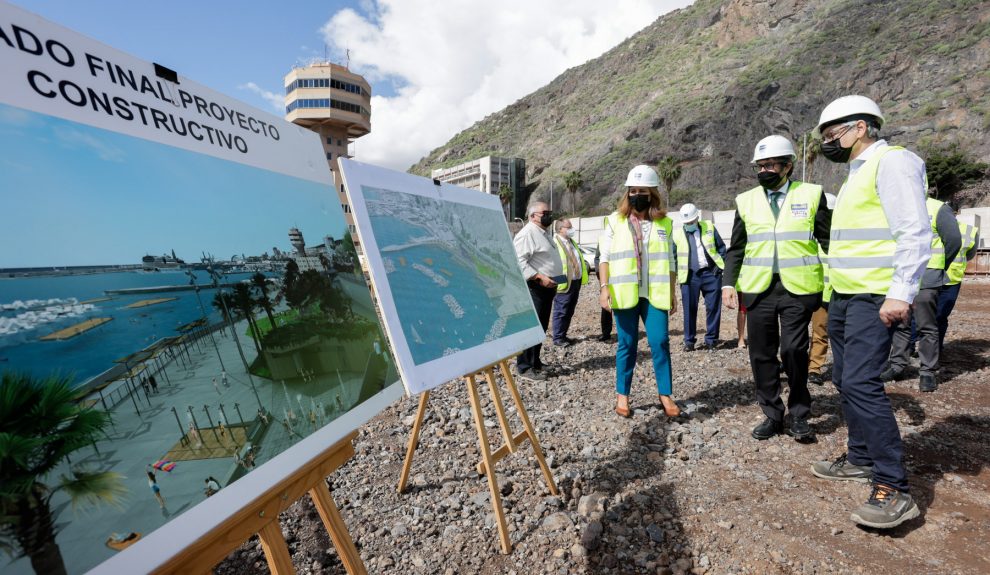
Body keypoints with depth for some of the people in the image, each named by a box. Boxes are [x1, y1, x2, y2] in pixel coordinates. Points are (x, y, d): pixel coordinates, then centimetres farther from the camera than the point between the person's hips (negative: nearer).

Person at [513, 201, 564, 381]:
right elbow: (518, 262, -23)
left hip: (547, 287, 10)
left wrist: (555, 278, 17)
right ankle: (525, 367, 3)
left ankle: (535, 361, 29)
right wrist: (540, 277, -24)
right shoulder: (527, 233, -13)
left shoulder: (544, 232, 20)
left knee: (541, 327, 16)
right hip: (534, 288, -10)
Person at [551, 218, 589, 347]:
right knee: (561, 312, -2)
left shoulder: (572, 241, 19)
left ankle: (563, 335, 26)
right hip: (565, 283, -9)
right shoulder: (555, 242, -12)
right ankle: (558, 338, 8)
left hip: (577, 281, 9)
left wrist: (584, 264, 12)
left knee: (569, 312, 15)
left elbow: (579, 257, 30)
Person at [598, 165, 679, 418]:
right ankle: (622, 395, 18)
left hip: (654, 293, 2)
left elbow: (669, 262, 14)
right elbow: (605, 258, 1)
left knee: (660, 342, 0)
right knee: (627, 344, 5)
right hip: (625, 293, -1)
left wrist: (672, 292, 11)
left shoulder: (664, 223, 10)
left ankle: (665, 394, 16)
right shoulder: (615, 221, 3)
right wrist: (604, 288, -9)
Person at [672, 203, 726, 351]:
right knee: (689, 309, 1)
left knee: (713, 308, 5)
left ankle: (711, 339, 17)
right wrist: (678, 272, 0)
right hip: (690, 277, -1)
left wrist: (720, 265, 3)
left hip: (711, 273, 1)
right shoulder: (677, 234, 4)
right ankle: (689, 341, 11)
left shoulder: (709, 227, 8)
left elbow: (721, 247, 13)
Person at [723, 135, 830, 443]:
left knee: (794, 352, -1)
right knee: (762, 354, 6)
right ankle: (772, 415, 22)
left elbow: (828, 240, 4)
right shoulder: (746, 200, 9)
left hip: (798, 289, -2)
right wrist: (728, 283, -1)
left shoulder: (811, 194, 5)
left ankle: (799, 417, 21)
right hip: (758, 288, 2)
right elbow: (736, 249, 9)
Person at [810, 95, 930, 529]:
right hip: (843, 296, 10)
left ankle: (893, 489, -2)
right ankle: (861, 459, 26)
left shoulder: (891, 161, -7)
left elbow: (914, 232, -17)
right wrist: (837, 290, 18)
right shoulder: (857, 173, 20)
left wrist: (901, 293, -23)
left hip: (872, 298, -9)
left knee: (861, 383, -13)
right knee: (845, 380, 13)